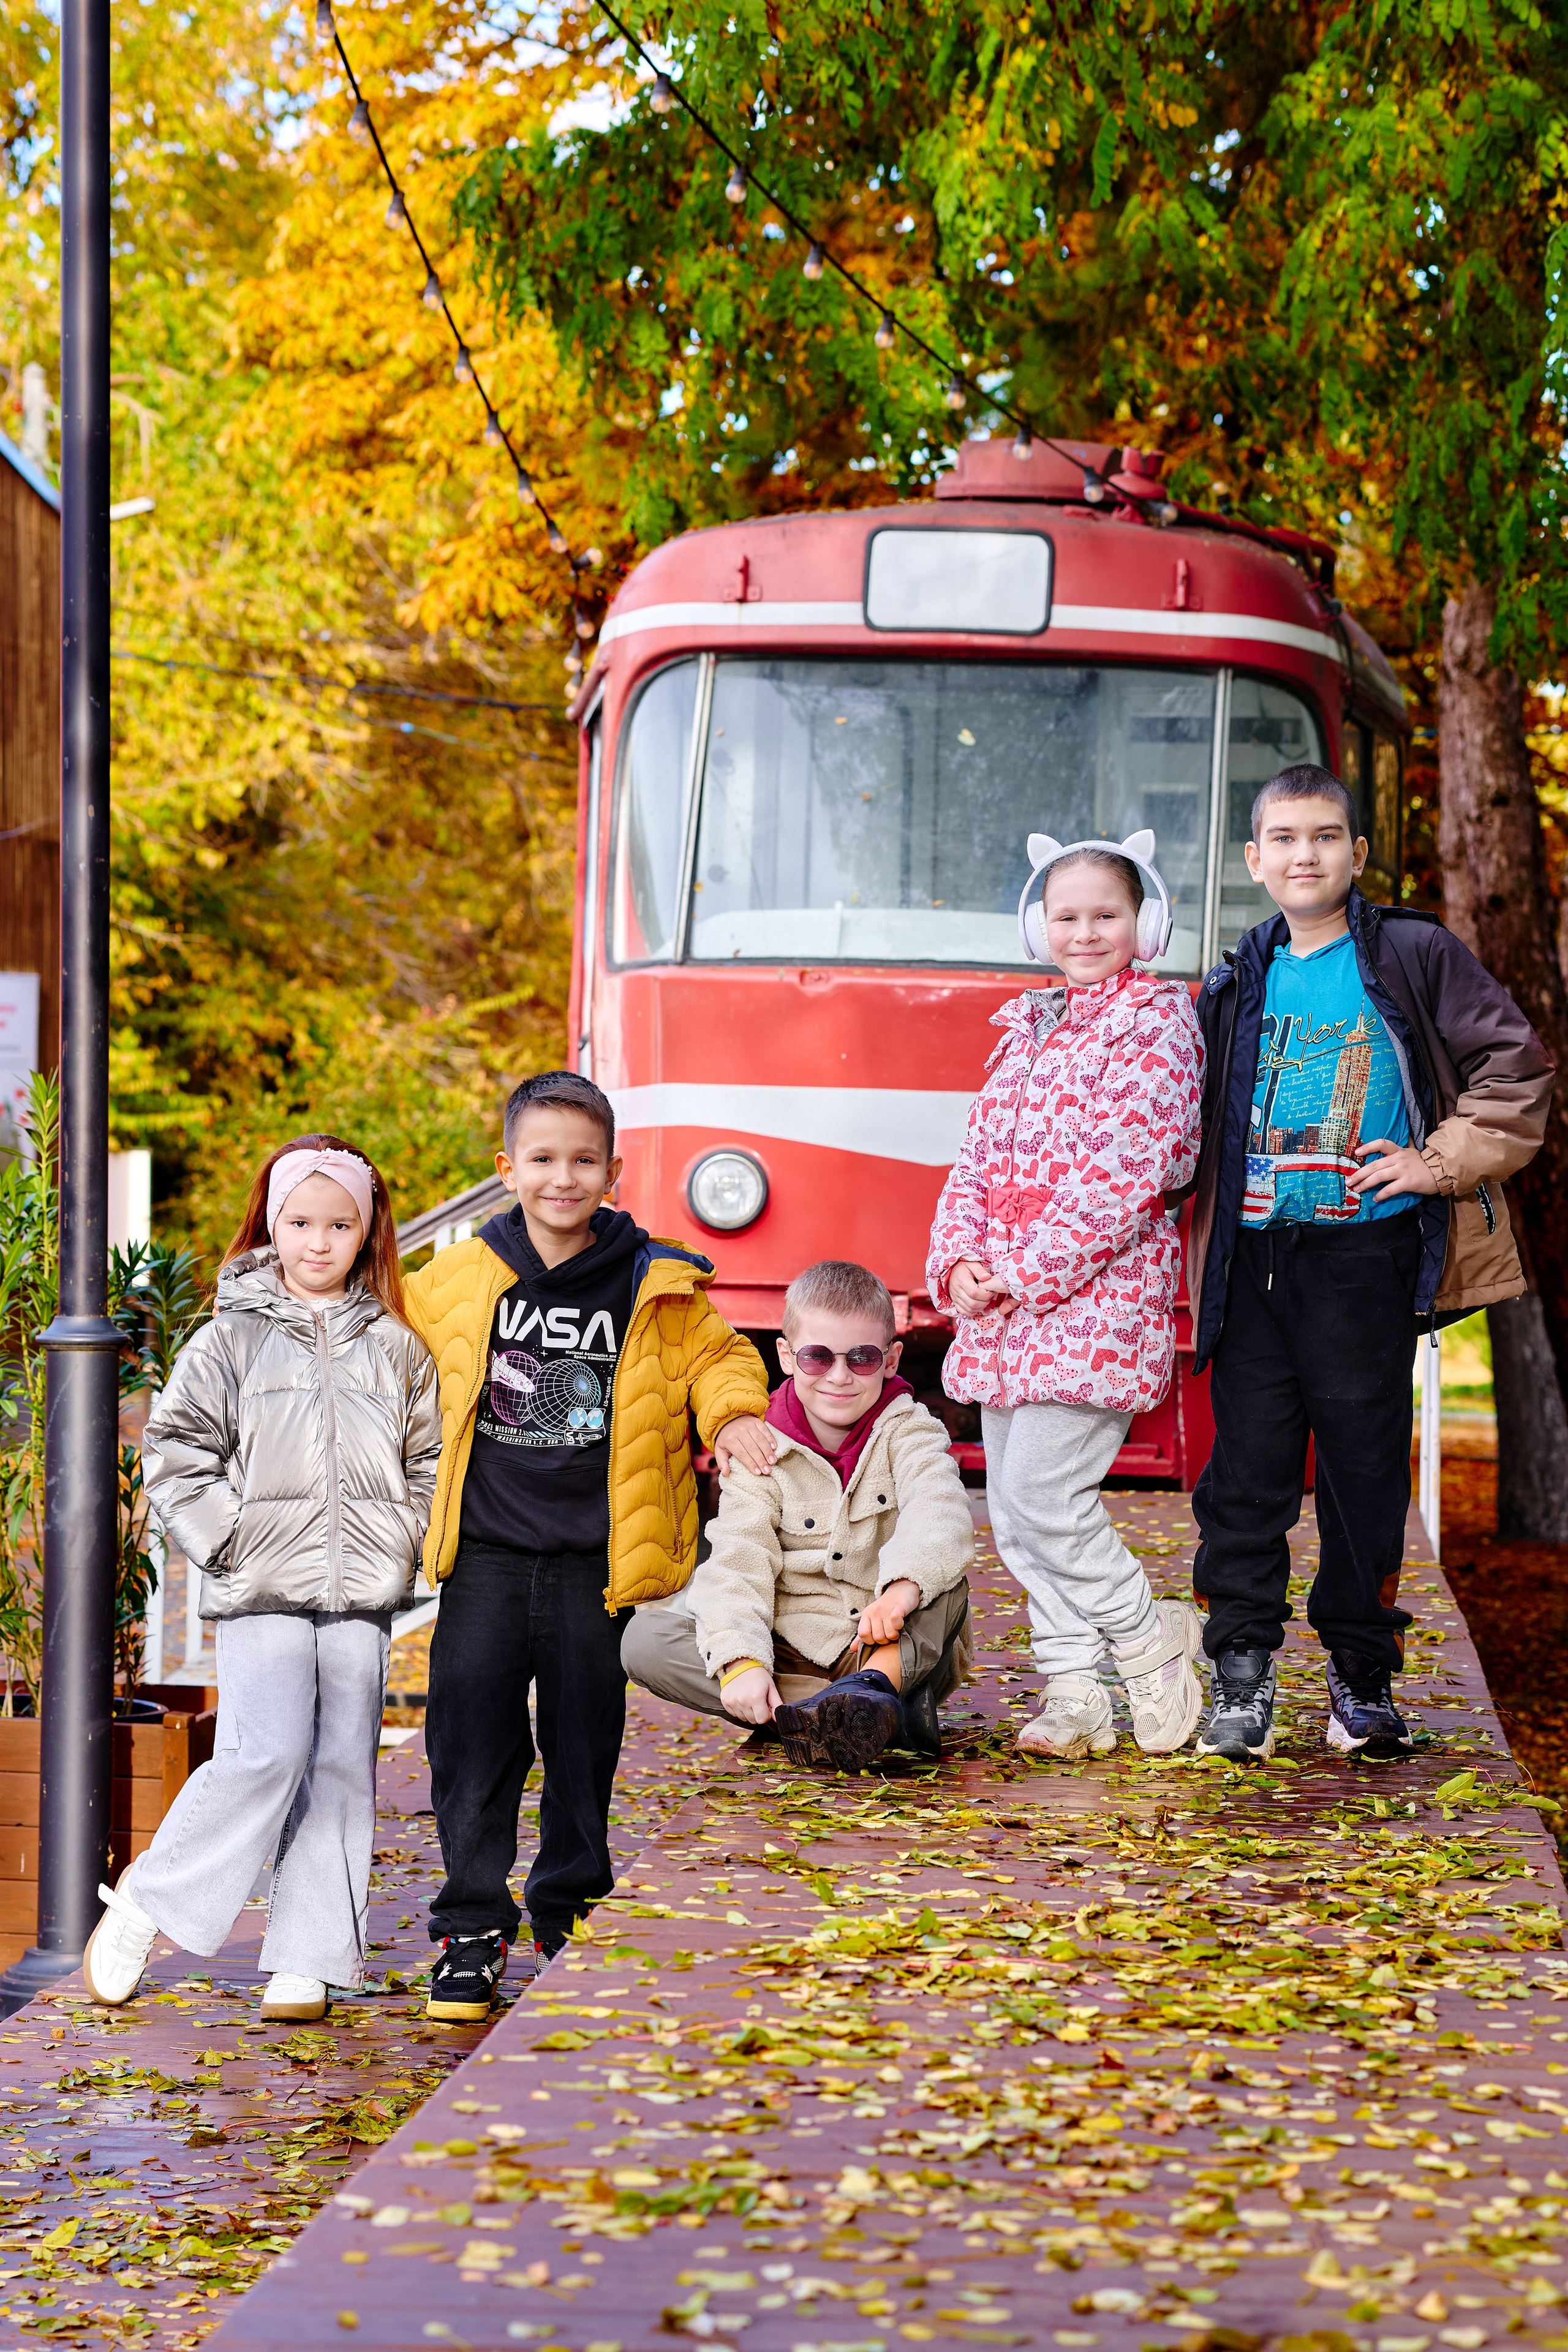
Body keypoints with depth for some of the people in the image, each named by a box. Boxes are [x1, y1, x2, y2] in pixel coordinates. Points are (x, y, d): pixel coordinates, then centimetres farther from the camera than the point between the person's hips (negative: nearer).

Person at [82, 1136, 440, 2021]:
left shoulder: (397, 1348, 11)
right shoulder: (231, 1339, 3)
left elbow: (429, 1462, 17)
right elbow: (176, 1453, 2)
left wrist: (404, 1543, 3)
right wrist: (230, 1539, -6)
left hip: (363, 1596, 3)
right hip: (263, 1590, -3)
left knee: (342, 1768, 2)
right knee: (266, 1757, -14)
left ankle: (306, 1961, 7)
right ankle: (141, 1912, 0)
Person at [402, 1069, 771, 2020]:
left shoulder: (657, 1289, -1)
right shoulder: (457, 1282, 3)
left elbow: (718, 1355, 11)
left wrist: (735, 1411, -7)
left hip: (596, 1559, 0)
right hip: (487, 1557, 0)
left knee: (584, 1745, 8)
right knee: (473, 1741, -3)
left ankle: (571, 1914, 25)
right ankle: (473, 1931, 6)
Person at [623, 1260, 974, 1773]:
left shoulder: (908, 1431, -5)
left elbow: (938, 1513, -27)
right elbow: (739, 1563, -14)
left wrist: (903, 1588, -49)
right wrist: (740, 1662, -32)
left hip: (901, 1647, -2)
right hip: (790, 1650, 2)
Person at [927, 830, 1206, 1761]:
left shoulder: (1158, 1021, -5)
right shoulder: (1028, 1028, 18)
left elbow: (1125, 1174, -14)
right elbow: (979, 1155, 15)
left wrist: (1026, 1274, -15)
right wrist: (959, 1262, -2)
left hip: (1099, 1291, -8)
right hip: (1004, 1302, 8)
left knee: (1042, 1492, -14)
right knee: (1012, 1509, 4)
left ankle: (1156, 1644, 5)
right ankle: (1078, 1693, 9)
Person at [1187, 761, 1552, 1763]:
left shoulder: (1415, 956, 3)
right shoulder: (1238, 984, 14)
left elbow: (1516, 1066, 1)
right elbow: (1196, 1115, 24)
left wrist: (1443, 1163, -5)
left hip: (1365, 1255, -3)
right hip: (1254, 1256, 3)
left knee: (1365, 1464, 2)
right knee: (1248, 1463, 0)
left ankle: (1364, 1676, 14)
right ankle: (1243, 1675, 6)